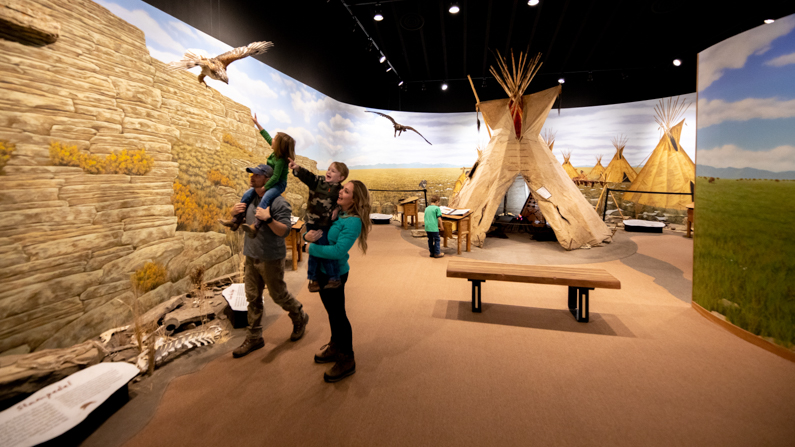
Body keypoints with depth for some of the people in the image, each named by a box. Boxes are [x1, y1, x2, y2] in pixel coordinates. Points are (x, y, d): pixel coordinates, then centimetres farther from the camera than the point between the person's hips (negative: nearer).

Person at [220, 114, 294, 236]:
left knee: (265, 199, -38)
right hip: (270, 181, 10)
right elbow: (266, 136, 15)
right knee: (247, 195, -2)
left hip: (279, 185, -10)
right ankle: (236, 221, 1)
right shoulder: (276, 152, 3)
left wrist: (263, 188, -24)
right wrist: (257, 123, 20)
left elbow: (276, 177, -26)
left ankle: (255, 226, -50)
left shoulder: (280, 160, -22)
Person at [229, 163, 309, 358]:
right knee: (253, 298, 13)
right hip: (251, 256, 7)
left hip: (271, 258, -7)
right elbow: (238, 218, 19)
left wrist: (268, 219, -36)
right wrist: (235, 211, -3)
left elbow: (284, 231, -22)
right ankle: (254, 338, 26)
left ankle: (300, 319, 35)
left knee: (278, 294, 8)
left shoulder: (278, 202, -17)